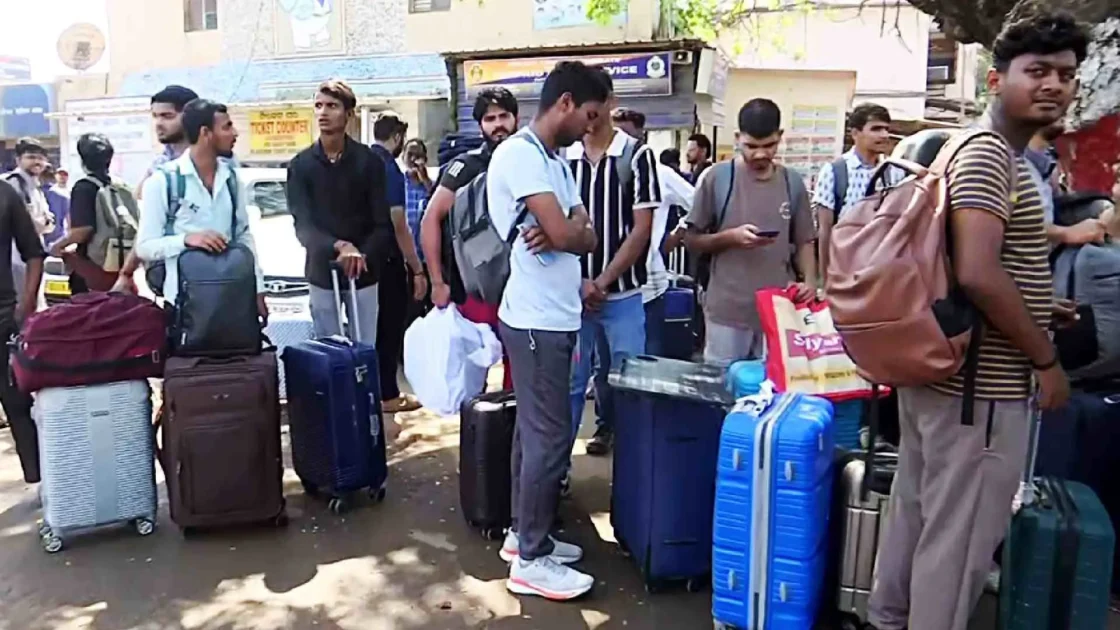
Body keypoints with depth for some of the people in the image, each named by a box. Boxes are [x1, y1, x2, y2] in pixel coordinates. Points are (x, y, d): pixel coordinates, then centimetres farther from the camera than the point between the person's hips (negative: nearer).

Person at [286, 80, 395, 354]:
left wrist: (362, 255, -23)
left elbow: (383, 224, -4)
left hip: (364, 274, -1)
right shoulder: (300, 165, 1)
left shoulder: (369, 161, -2)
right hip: (321, 273, 1)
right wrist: (338, 246, -28)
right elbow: (302, 225, -9)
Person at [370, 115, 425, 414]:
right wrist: (417, 269, -17)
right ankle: (388, 395, 9)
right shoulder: (389, 167, -16)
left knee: (372, 328, 16)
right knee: (390, 328, 2)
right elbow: (398, 225, -20)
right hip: (387, 260, -8)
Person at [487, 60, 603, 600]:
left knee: (535, 430, 15)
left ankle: (524, 534, 28)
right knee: (550, 436, -4)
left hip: (554, 316, 10)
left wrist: (562, 233, -13)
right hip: (537, 319, -10)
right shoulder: (519, 154, -14)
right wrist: (568, 233, 1)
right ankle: (531, 560, 7)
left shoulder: (556, 161, 16)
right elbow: (565, 234, -22)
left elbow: (586, 236, 8)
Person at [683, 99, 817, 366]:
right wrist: (730, 237, -16)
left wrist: (810, 280, -6)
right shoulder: (717, 179, -3)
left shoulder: (793, 183, 6)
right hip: (727, 312, -2)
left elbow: (804, 242, 12)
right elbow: (692, 240, 1)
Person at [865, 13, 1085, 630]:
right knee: (960, 535, 3)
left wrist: (1039, 308, 17)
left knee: (915, 511, 20)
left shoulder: (985, 152, 15)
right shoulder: (989, 156, -16)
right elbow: (978, 274, -28)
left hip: (940, 370, 10)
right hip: (982, 383, -10)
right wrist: (1046, 359, -17)